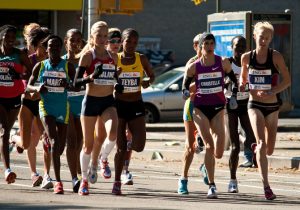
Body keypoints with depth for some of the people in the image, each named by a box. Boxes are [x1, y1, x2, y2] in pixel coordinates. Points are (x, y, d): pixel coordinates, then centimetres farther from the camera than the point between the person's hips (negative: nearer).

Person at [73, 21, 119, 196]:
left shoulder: (113, 57, 9)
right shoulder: (87, 55, -4)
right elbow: (76, 82, -10)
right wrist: (91, 77, -26)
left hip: (108, 102, 3)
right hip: (91, 101, -3)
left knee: (113, 133, -26)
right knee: (88, 144, 4)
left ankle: (104, 159, 5)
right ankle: (84, 180, 22)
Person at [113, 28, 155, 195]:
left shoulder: (142, 59, 1)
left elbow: (152, 76, 14)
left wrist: (147, 82, -8)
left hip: (136, 106, 1)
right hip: (118, 105, -1)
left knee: (139, 146, -11)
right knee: (121, 147, -1)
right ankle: (117, 183, 11)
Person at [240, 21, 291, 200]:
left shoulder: (276, 56, -8)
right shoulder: (247, 57, -1)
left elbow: (287, 80, -8)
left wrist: (271, 92, -22)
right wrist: (242, 85, -8)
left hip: (272, 106, 1)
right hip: (254, 105, -1)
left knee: (269, 150, 11)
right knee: (262, 144, -19)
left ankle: (256, 148, 50)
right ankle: (266, 186, -21)